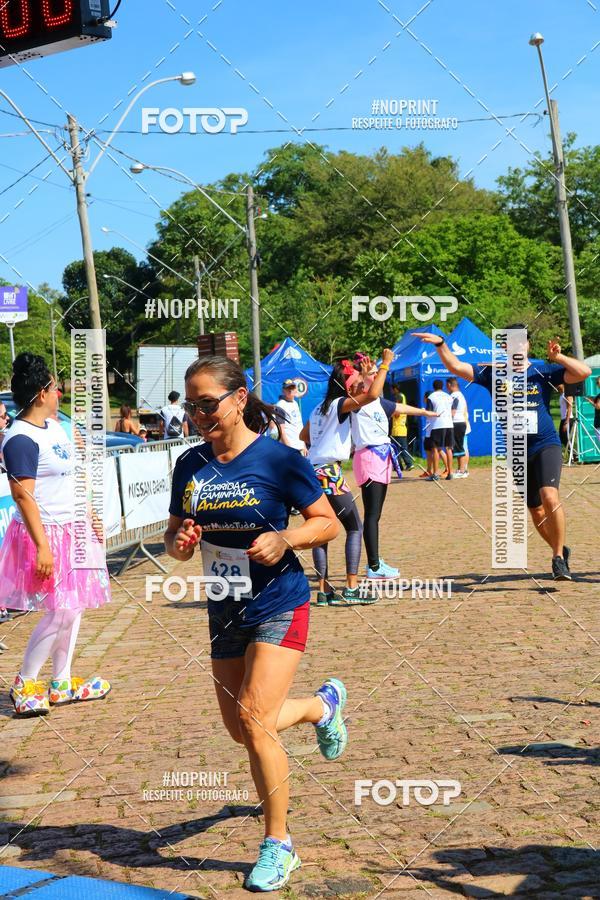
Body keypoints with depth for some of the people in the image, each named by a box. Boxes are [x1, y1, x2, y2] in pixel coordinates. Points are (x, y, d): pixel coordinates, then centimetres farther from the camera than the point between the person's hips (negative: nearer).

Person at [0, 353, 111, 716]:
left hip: (72, 530, 9)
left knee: (74, 608, 12)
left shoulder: (54, 426, 10)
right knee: (60, 612, -8)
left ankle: (62, 683, 23)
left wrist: (90, 518, 22)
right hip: (47, 534, -9)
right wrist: (42, 547, -25)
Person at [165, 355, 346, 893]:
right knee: (241, 731, 13)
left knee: (253, 719, -16)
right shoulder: (191, 465, 1)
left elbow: (328, 523, -7)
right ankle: (324, 704, 43)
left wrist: (285, 538, -25)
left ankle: (278, 845, 3)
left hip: (279, 606, -6)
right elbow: (175, 539, 10)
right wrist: (179, 541, -14)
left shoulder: (278, 460, -14)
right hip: (225, 611, 6)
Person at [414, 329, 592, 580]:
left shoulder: (544, 372, -1)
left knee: (550, 497, -26)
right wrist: (440, 344, -12)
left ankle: (559, 557, -12)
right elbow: (456, 366, 1)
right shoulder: (493, 374, 4)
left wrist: (557, 357, -17)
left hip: (546, 446, -3)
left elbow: (584, 372, -10)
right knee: (536, 511, 10)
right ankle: (560, 551, 33)